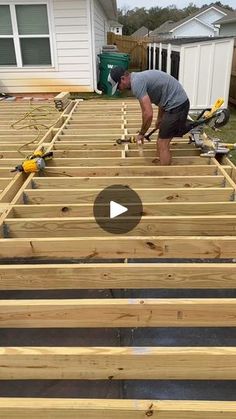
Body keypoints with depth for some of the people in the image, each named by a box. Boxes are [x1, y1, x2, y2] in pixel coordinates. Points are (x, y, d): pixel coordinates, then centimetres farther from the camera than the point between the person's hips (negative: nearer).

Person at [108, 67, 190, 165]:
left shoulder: (136, 83, -17)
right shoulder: (139, 77, 15)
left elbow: (148, 114, -23)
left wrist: (141, 133, -7)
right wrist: (159, 118, 34)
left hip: (176, 105, -10)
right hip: (180, 102, 10)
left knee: (162, 144, -5)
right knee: (162, 143, 16)